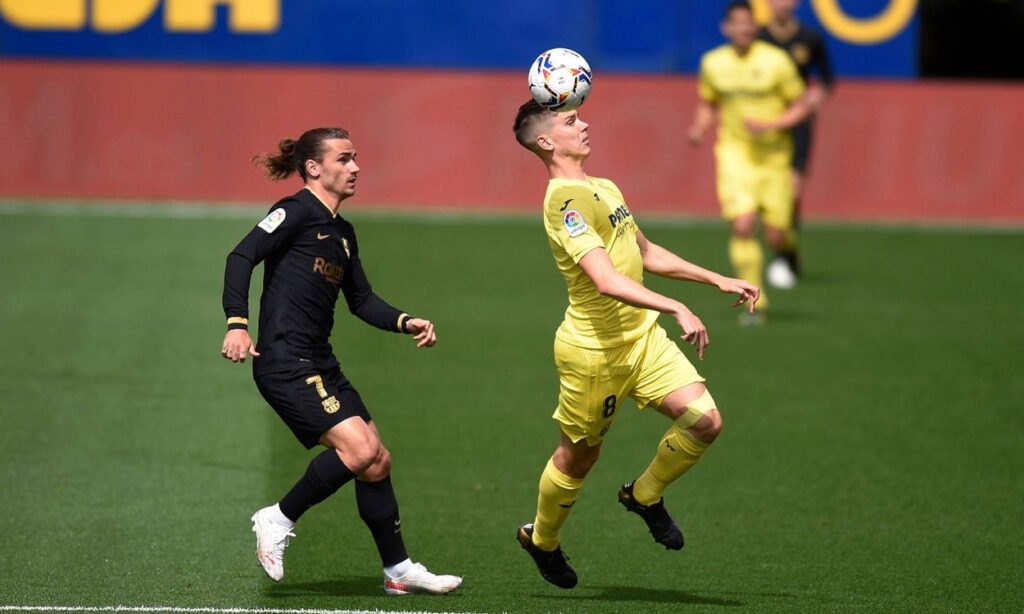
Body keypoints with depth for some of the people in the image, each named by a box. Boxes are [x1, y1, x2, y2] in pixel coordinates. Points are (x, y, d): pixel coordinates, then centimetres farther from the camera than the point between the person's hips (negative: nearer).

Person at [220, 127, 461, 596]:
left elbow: (362, 301, 22)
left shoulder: (342, 232, 19)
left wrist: (406, 323, 5)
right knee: (358, 448, -20)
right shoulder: (297, 212, -7)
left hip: (320, 364, 9)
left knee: (376, 461, 8)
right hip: (285, 361, -9)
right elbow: (242, 256, -17)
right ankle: (279, 521, -5)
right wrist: (237, 322, -28)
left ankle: (398, 570, 17)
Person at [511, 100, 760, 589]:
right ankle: (541, 540, 35)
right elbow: (607, 280, -31)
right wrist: (677, 309, -38)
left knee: (704, 420, -10)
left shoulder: (603, 188, 11)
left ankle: (645, 495, 16)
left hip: (641, 334, 8)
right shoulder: (566, 201, -21)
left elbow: (646, 254, 24)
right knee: (579, 455, 8)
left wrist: (717, 280, 21)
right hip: (593, 350, -8)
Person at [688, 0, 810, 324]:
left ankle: (786, 251, 39)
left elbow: (799, 107, -2)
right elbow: (708, 105, 16)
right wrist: (698, 129, -4)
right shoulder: (712, 63, 1)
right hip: (734, 152, 1)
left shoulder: (775, 61, -7)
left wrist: (769, 125, -18)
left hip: (773, 154, -1)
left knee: (775, 236, -2)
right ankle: (755, 302, -7)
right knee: (743, 226, -18)